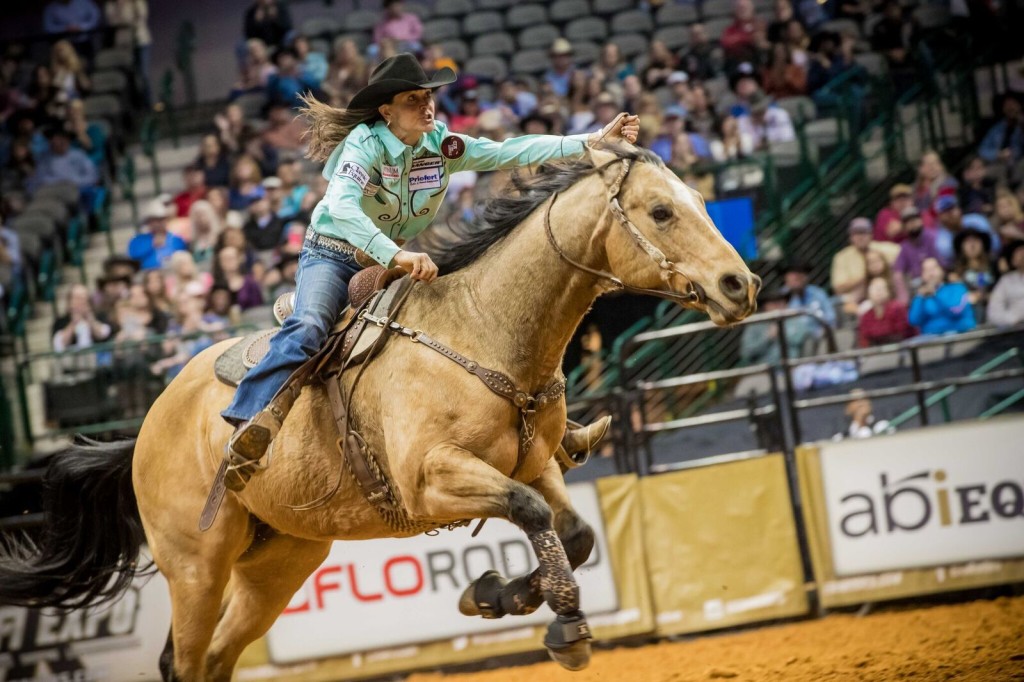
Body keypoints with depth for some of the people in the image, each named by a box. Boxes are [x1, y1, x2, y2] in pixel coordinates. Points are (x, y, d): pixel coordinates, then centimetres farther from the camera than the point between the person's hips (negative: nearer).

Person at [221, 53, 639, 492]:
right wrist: (397, 254, -51)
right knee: (309, 327, -34)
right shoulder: (366, 143, -21)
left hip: (395, 266, 6)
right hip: (333, 255, -6)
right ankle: (248, 427, -41)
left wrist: (594, 142, -13)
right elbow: (343, 208, -37)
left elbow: (509, 153, -6)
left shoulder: (441, 145, -4)